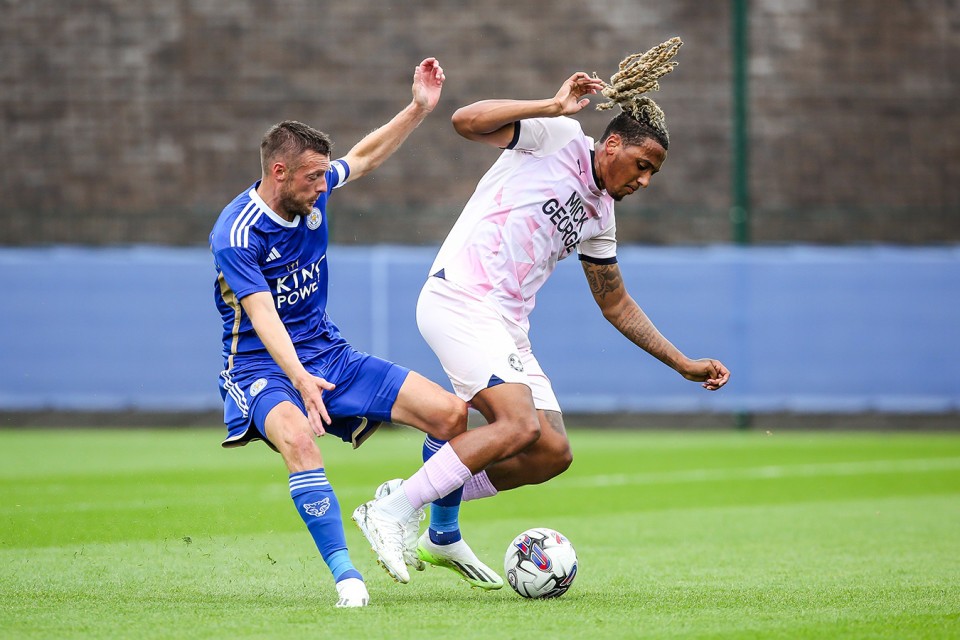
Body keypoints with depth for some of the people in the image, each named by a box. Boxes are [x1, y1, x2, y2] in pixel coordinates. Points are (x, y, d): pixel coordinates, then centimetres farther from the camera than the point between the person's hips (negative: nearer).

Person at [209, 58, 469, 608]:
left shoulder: (314, 192, -1)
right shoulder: (235, 235, -21)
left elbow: (366, 157, 20)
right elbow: (262, 314, -33)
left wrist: (419, 109, 10)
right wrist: (299, 378, -48)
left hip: (329, 354, 7)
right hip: (260, 365, -7)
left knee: (450, 412, -5)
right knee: (298, 438, -41)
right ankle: (345, 574, -39)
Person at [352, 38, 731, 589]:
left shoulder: (600, 215, 19)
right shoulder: (557, 137, -2)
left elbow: (616, 304, 27)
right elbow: (467, 121, -15)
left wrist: (684, 364, 25)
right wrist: (553, 106, -21)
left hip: (508, 328, 8)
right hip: (458, 299, -8)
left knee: (553, 454, 1)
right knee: (521, 425, -24)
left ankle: (442, 533, 14)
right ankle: (394, 509, -19)